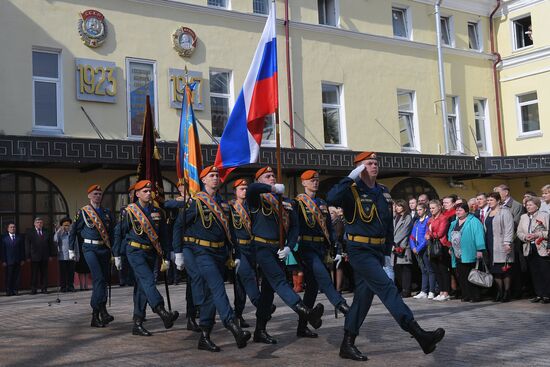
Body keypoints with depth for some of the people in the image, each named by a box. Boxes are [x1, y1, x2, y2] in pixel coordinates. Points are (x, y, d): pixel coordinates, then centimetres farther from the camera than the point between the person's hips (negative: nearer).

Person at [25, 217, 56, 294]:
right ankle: (33, 289, 5)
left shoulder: (47, 232, 11)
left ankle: (44, 288, 10)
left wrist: (51, 255, 4)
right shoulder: (30, 233, 4)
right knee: (34, 274, 0)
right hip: (34, 257, -2)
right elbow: (27, 245, 1)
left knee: (44, 273, 4)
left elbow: (51, 244, 11)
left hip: (45, 257, 2)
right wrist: (28, 256, -6)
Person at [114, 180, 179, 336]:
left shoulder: (156, 212, 11)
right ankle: (163, 313, -35)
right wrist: (117, 255, 0)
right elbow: (120, 233, 0)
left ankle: (137, 324, 10)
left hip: (151, 253, 5)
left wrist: (165, 256, 12)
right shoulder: (129, 211, -3)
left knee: (142, 287, 6)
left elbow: (163, 235, 14)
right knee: (148, 280, -22)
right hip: (135, 251, -5)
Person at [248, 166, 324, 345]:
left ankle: (260, 331, 17)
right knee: (278, 279, -23)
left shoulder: (286, 201, 17)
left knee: (269, 288, 9)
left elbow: (294, 225, 12)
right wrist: (273, 189, -16)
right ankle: (305, 311, -42)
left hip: (278, 249, 6)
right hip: (261, 248, -6)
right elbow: (251, 188, -26)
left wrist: (289, 246, -2)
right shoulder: (258, 198, 0)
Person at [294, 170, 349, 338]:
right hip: (306, 247, -6)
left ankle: (302, 327, 13)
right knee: (322, 274, -30)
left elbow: (329, 228, 18)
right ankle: (340, 304, -43)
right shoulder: (298, 202, -2)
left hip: (321, 248, 6)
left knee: (313, 286, 7)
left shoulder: (322, 204, 17)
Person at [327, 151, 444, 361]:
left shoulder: (383, 192, 13)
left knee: (363, 297, 10)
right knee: (387, 288, -17)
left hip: (377, 251, 8)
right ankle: (420, 336, -22)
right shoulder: (352, 191, -8)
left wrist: (387, 253, 15)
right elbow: (331, 199, -31)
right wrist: (351, 178, -25)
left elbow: (388, 225, 18)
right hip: (360, 251, -8)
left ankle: (347, 345, 19)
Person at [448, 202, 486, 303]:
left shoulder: (473, 222, -7)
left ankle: (475, 296, 2)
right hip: (458, 256, 7)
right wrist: (450, 248, 18)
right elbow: (450, 236, 25)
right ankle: (466, 296, 13)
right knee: (461, 277, 6)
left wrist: (480, 250, -20)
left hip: (469, 255, -7)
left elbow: (479, 235, -14)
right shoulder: (454, 223, 18)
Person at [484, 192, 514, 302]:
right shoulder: (487, 213, 18)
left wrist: (507, 242, -19)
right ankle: (499, 292, 11)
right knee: (494, 270, 5)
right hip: (490, 246, 7)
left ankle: (507, 292, 3)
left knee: (504, 269, -5)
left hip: (501, 246, -7)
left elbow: (509, 228, -11)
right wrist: (484, 245, 14)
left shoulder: (505, 212, -4)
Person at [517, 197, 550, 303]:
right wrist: (525, 237, -6)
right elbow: (519, 232, 14)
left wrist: (537, 235, -17)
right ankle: (538, 294, 14)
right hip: (529, 249, 5)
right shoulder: (523, 217, 14)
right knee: (534, 273, 7)